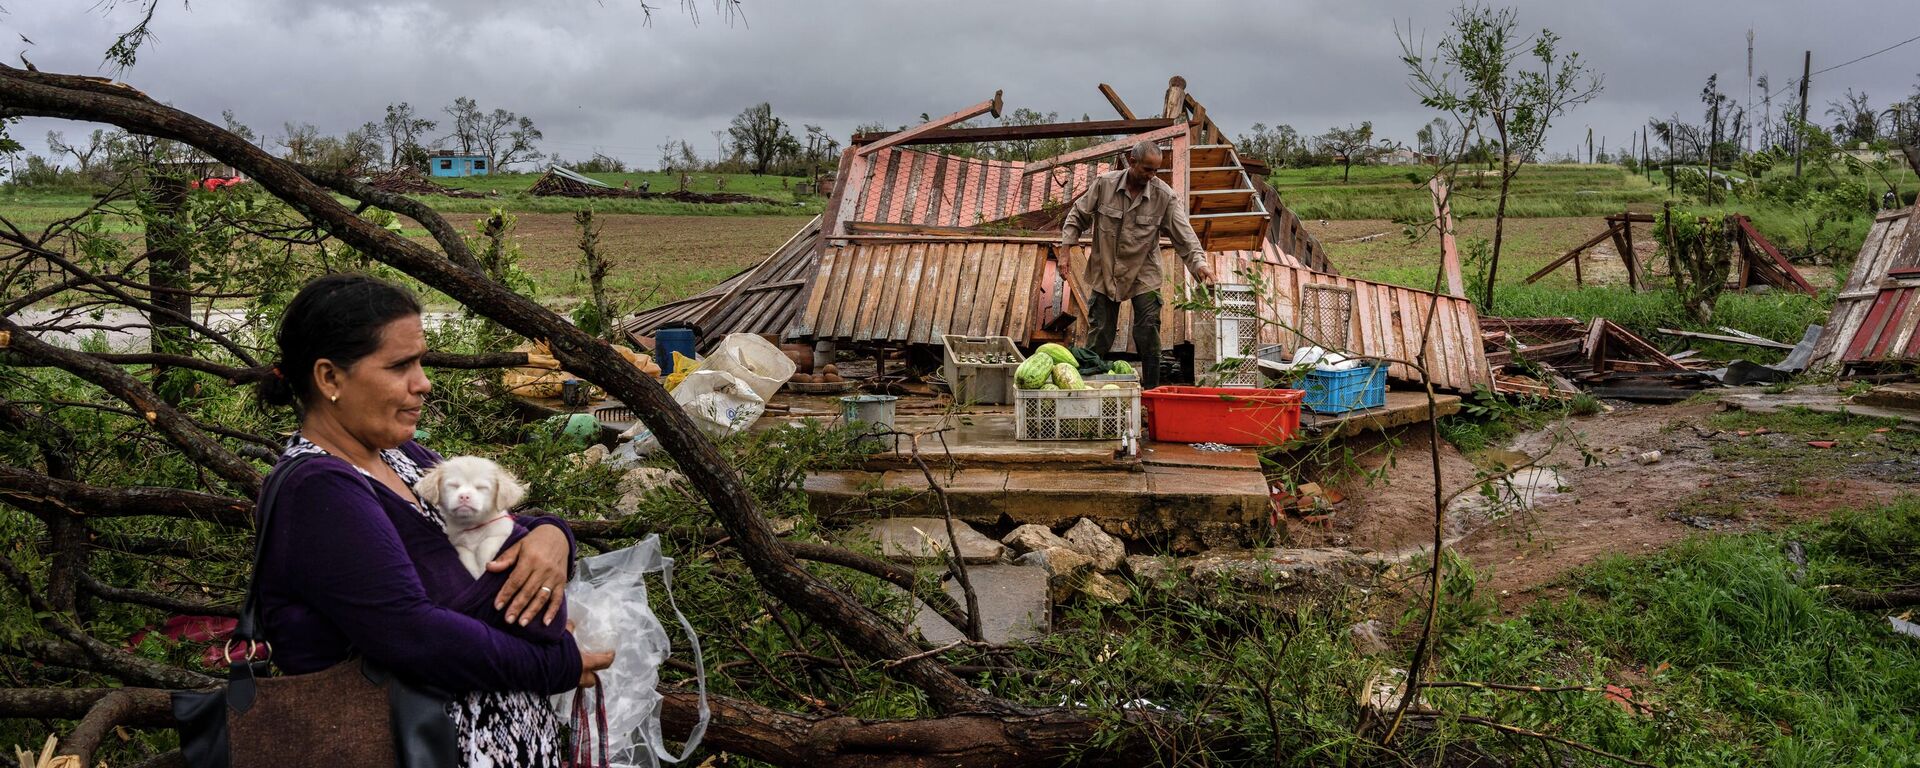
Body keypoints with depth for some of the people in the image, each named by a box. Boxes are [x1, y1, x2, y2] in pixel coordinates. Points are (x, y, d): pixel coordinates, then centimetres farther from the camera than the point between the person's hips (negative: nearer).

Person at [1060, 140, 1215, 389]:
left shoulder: (1165, 196, -12)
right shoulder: (1104, 184, -10)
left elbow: (1184, 235, -10)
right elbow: (1077, 217, 2)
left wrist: (1199, 263, -26)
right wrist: (1064, 251, -3)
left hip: (1144, 275, -1)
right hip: (1105, 272, 1)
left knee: (1148, 337, -2)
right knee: (1098, 335, 7)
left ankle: (1151, 392, 9)